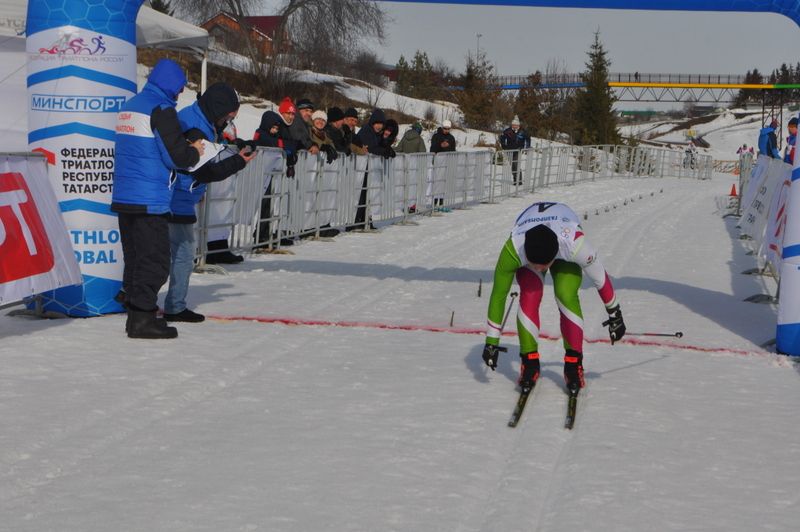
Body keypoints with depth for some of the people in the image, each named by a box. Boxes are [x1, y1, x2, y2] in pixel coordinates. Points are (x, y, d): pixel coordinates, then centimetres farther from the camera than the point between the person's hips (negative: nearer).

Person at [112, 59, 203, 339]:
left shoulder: (130, 105, 16)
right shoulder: (160, 108, -11)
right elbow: (177, 156, -16)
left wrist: (186, 149, 17)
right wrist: (195, 152, 6)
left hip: (123, 197, 9)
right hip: (149, 200, -9)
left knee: (135, 257, 15)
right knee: (154, 260, -3)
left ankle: (136, 314, 20)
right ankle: (142, 318, -4)